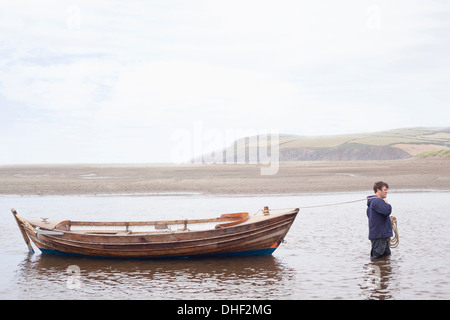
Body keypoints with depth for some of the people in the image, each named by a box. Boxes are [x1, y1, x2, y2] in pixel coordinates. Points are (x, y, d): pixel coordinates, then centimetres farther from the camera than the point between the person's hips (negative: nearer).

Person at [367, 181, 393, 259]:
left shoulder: (372, 201, 17)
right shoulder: (378, 201, -19)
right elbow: (387, 211, -32)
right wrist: (387, 204, -8)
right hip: (379, 235, -11)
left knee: (387, 254, 19)